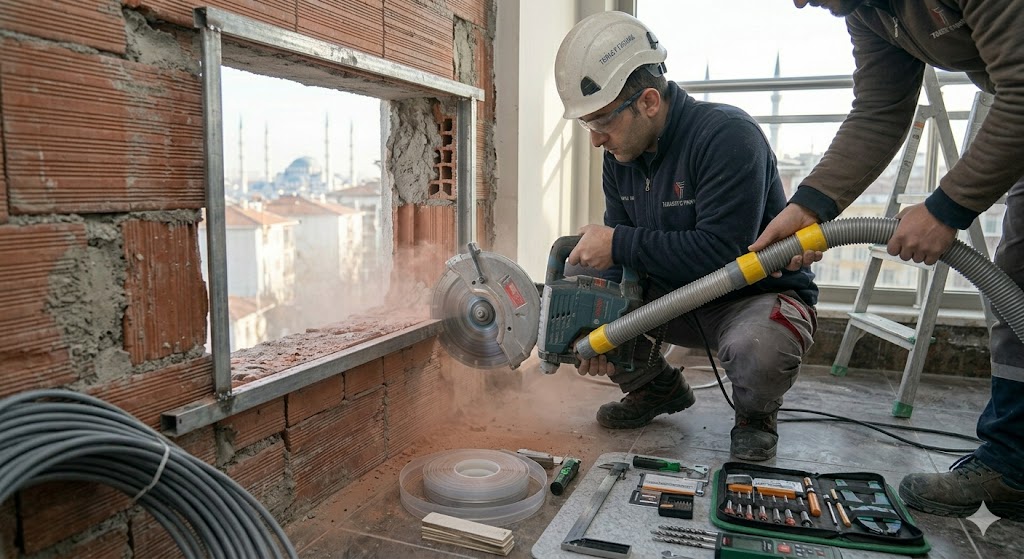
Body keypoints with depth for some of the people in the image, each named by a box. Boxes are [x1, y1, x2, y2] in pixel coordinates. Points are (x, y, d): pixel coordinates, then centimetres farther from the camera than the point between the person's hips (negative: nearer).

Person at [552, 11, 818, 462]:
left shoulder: (728, 136, -25)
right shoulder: (620, 155, -1)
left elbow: (720, 253, -33)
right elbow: (617, 254, -1)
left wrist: (619, 243, -28)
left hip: (760, 294, -6)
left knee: (756, 348, -40)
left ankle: (755, 416, 0)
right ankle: (658, 389, 17)